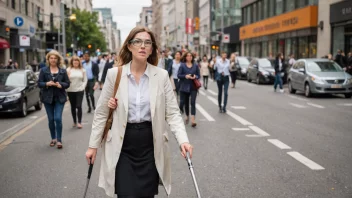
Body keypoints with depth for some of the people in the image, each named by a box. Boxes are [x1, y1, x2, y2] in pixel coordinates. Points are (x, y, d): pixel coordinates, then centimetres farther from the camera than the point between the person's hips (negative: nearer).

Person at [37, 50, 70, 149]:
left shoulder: (63, 71, 3)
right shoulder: (44, 70, 1)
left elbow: (67, 83, 4)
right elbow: (39, 83, 0)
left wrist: (61, 85, -16)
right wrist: (47, 83, -19)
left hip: (59, 98, -1)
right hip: (48, 98, 1)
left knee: (58, 118, -10)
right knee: (51, 119, 7)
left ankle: (59, 140, -3)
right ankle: (53, 138, 23)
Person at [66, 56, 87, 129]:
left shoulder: (82, 70, 4)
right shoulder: (68, 70, 0)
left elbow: (85, 80, 6)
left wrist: (82, 87, -5)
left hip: (79, 90, -1)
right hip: (71, 91, 1)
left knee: (79, 106, -9)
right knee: (73, 107, 9)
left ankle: (79, 122, -2)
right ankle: (74, 122, 21)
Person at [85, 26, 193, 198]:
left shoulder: (161, 75, -2)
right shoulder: (114, 74, -3)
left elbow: (172, 112, -2)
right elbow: (101, 113, 3)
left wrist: (183, 140, -16)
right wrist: (93, 145, 4)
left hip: (150, 144, 1)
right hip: (122, 145, -1)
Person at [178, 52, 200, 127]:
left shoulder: (195, 65, 4)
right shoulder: (182, 65, 0)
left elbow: (199, 75, 7)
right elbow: (178, 75, -4)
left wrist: (195, 77, -15)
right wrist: (185, 76, -19)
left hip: (193, 87, 0)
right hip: (184, 87, 0)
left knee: (193, 102, -11)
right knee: (186, 102, 13)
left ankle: (193, 120, -16)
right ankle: (187, 116, 36)